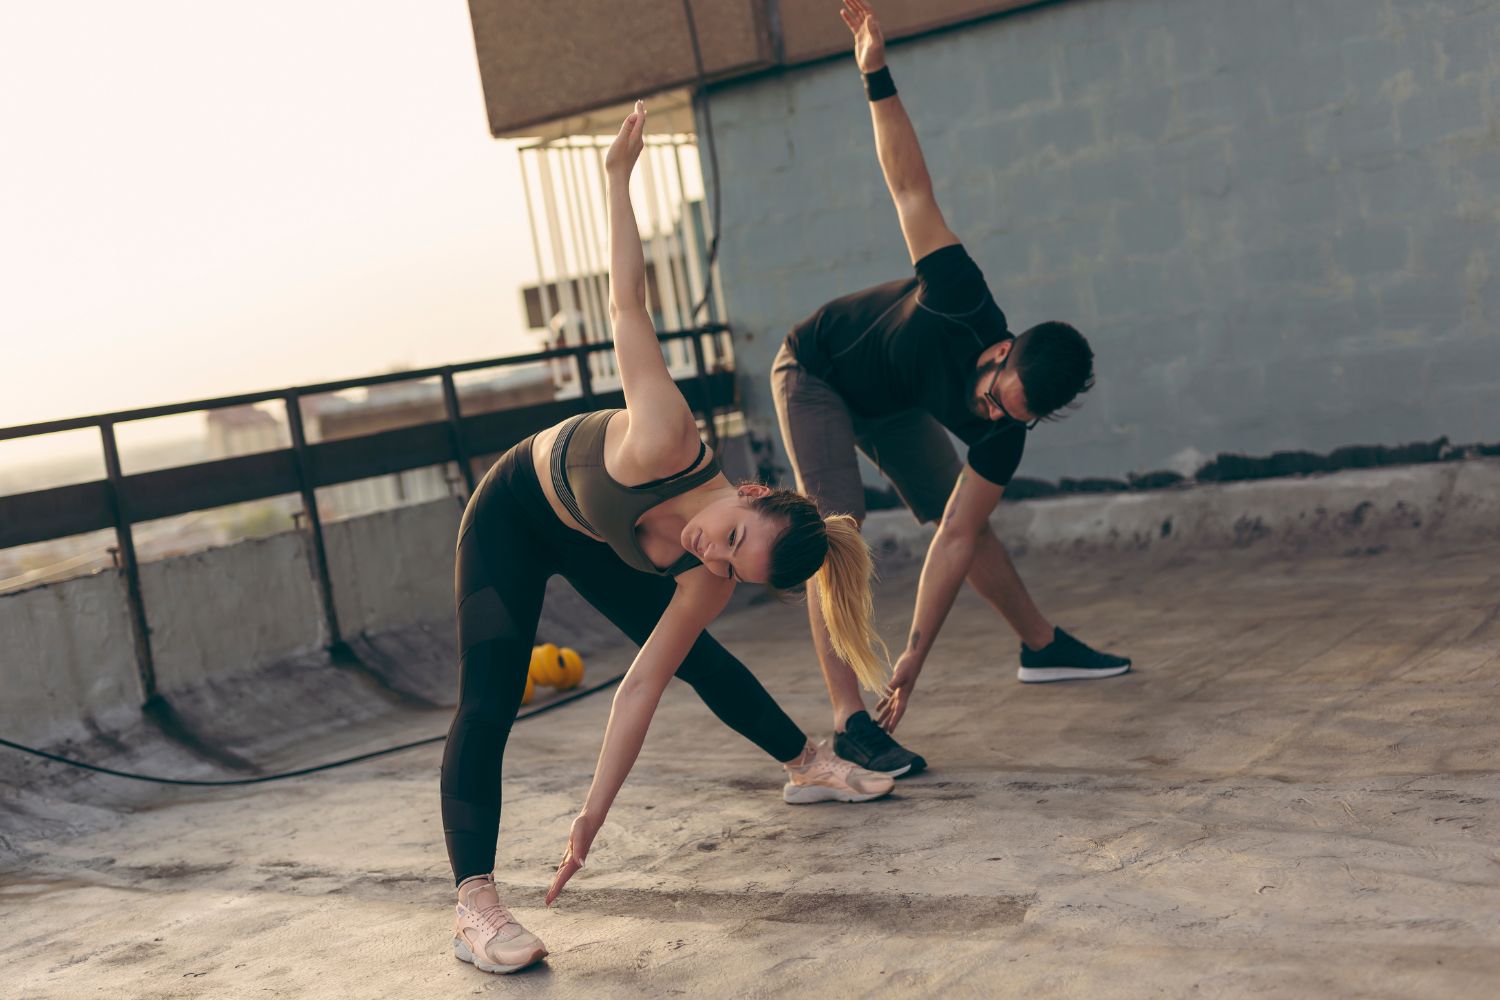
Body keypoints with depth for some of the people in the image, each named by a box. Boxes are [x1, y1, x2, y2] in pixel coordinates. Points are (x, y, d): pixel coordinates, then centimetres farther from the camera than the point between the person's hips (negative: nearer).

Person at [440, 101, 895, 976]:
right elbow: (628, 304, -32)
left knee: (695, 656, 10)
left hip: (595, 540, 4)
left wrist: (594, 818, -22)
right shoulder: (666, 443, -41)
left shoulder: (705, 583, -26)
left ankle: (808, 764, 33)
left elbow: (640, 690, -21)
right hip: (513, 515, -4)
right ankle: (475, 903, -21)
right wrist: (619, 177, -29)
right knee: (489, 701, -17)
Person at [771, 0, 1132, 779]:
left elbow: (956, 540, -23)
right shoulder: (963, 304, -38)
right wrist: (877, 77, -40)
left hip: (892, 403, 5)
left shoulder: (1003, 433, -25)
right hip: (815, 372, -5)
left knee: (960, 517, 8)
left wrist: (914, 658, -26)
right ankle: (850, 723, -24)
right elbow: (912, 188, -35)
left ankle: (1042, 647, 31)